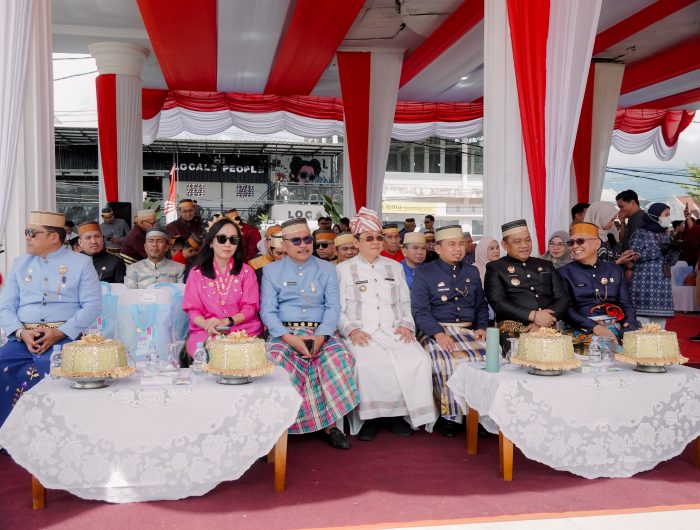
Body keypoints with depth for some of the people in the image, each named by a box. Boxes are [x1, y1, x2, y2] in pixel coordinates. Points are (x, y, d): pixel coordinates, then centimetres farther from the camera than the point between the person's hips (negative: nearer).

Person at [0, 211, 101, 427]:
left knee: (44, 368, -33)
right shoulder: (20, 263, 20)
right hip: (23, 338, 4)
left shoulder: (81, 263, 8)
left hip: (64, 337, -4)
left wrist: (60, 333, -15)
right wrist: (22, 333, -8)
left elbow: (92, 305, -2)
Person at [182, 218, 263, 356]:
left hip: (243, 329, 0)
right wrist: (207, 324, -18)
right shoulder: (196, 273, 11)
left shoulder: (246, 271, 10)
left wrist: (226, 322, -16)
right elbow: (193, 310, 6)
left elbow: (250, 308, 3)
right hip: (206, 332, 0)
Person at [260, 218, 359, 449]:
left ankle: (329, 422, -17)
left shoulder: (326, 269, 15)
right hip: (285, 332, -1)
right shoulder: (271, 270, 12)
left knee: (340, 358, -30)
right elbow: (267, 310, 1)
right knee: (275, 361, -34)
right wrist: (290, 338, -16)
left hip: (321, 332, 1)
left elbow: (333, 307, 4)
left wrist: (320, 336, -16)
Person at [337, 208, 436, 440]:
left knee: (418, 360, -27)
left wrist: (407, 325, 1)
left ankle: (400, 412, -10)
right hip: (362, 334, -3)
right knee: (367, 364, -36)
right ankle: (369, 416, -15)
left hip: (394, 332, 3)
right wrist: (351, 329, -12)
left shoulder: (394, 267, 22)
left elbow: (406, 303, 20)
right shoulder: (343, 269, 11)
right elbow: (337, 309, 5)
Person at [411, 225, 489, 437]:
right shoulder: (424, 273, 4)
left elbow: (481, 305, 22)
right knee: (448, 361, -32)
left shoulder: (472, 272, 19)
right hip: (436, 331, -4)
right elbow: (419, 310, -5)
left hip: (469, 331, 4)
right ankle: (449, 415, -15)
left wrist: (482, 327, 2)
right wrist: (438, 333, -19)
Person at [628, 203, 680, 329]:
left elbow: (671, 262, 18)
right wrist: (659, 250, -15)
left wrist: (675, 249, -1)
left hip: (662, 285, 7)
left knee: (660, 328, 5)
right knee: (642, 328, -11)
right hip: (644, 284, -7)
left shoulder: (665, 236, 17)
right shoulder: (640, 233, -2)